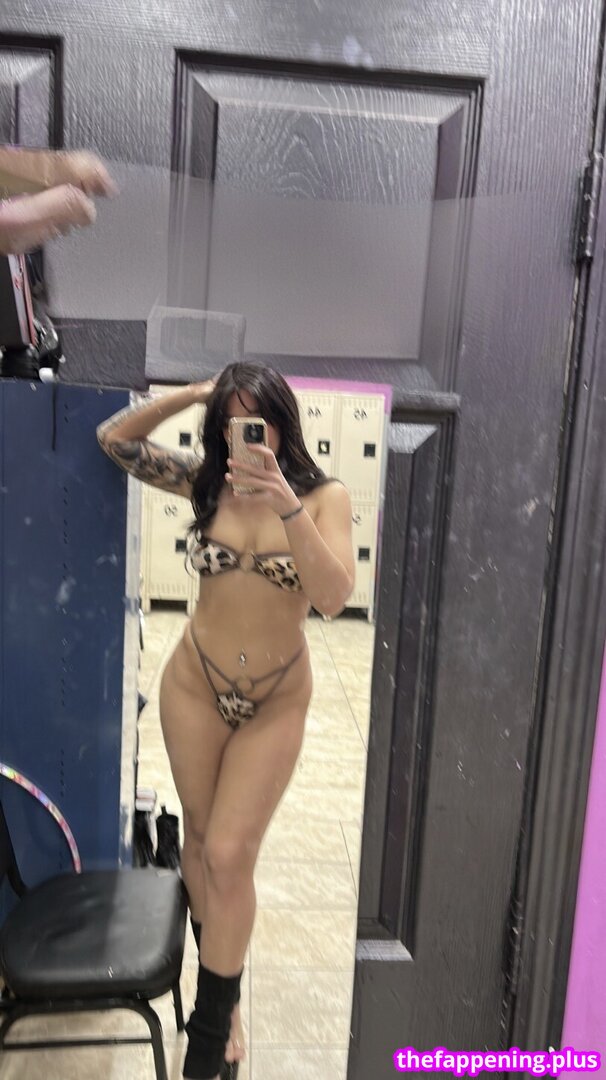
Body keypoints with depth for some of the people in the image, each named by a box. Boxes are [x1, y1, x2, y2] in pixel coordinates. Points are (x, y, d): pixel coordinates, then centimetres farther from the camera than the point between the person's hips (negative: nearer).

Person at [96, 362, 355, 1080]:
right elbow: (113, 438, 0)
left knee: (230, 853, -1)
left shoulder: (325, 496, -9)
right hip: (193, 685, 3)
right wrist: (193, 393, -9)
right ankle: (221, 977, 43)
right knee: (201, 838, 16)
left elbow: (333, 598, -21)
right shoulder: (205, 482, -3)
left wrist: (288, 507, -32)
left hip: (278, 700, -2)